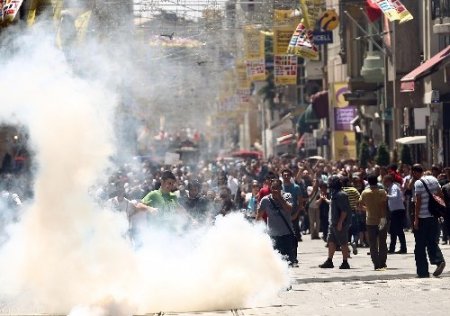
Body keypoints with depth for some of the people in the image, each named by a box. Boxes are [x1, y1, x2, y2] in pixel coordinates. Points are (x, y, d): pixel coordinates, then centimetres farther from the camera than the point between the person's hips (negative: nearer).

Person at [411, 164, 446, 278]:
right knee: (432, 242, 12)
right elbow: (441, 195, 12)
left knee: (420, 247, 4)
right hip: (434, 217, 6)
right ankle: (439, 261, -14)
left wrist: (416, 219, -13)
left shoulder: (418, 183, -12)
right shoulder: (433, 179, 8)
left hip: (422, 217, -6)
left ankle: (423, 272, 6)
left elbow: (418, 202, -16)